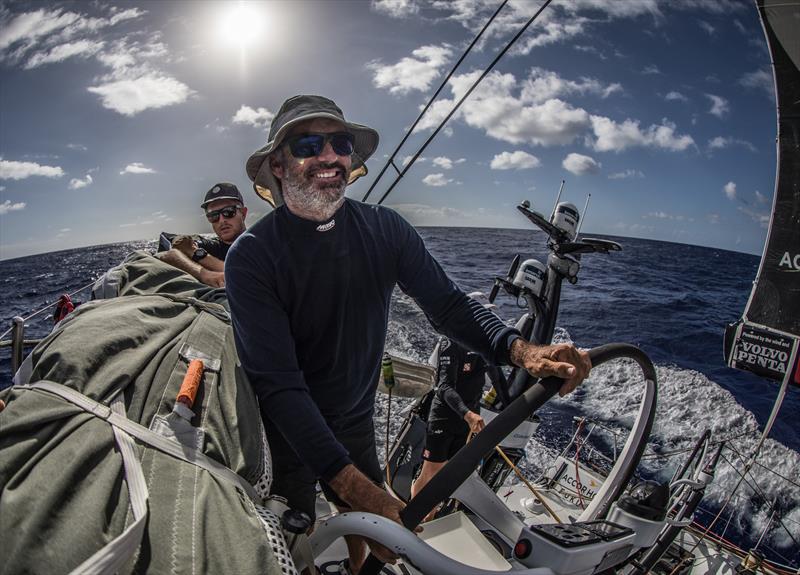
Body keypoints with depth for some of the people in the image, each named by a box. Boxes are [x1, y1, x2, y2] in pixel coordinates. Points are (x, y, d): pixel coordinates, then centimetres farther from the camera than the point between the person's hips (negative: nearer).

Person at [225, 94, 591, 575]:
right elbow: (278, 383, -30)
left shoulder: (386, 229, -12)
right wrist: (350, 481, -38)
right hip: (285, 432, -3)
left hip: (356, 422, 4)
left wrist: (520, 349, -35)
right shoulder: (251, 257, -25)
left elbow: (448, 304, -16)